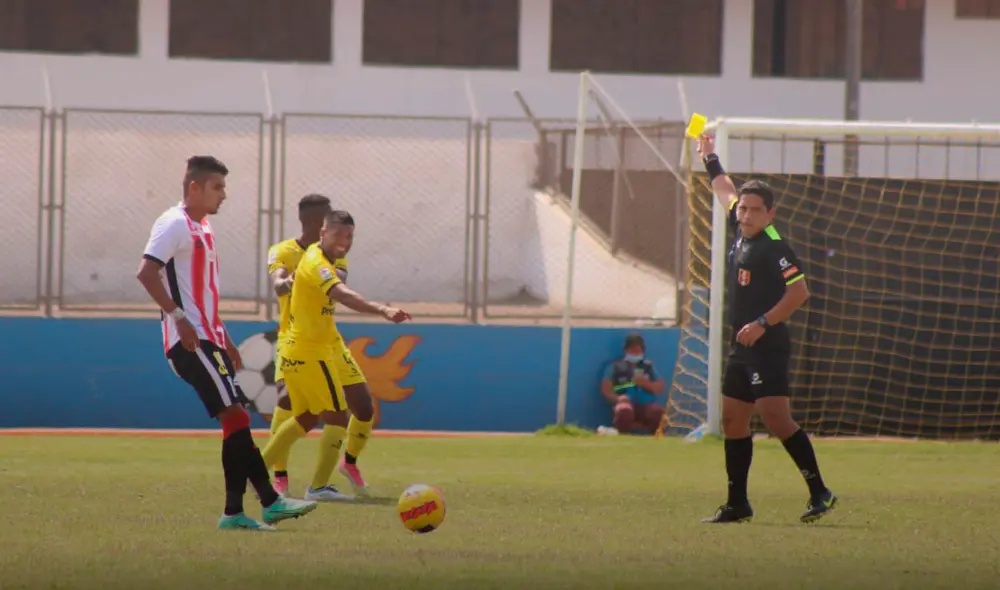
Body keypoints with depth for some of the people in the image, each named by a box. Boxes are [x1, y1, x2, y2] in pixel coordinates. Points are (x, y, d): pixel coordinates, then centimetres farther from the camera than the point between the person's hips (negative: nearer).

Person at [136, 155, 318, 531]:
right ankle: (270, 502, -13)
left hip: (207, 340, 10)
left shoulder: (203, 228, 21)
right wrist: (177, 315, -26)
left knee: (236, 420, 6)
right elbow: (146, 272, -21)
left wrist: (224, 341, 27)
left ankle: (235, 512, 5)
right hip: (190, 341, -10)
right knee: (235, 415, -13)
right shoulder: (175, 224, -9)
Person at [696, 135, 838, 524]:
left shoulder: (774, 247, -15)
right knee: (733, 420, 11)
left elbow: (799, 291, -20)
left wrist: (762, 324, -22)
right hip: (743, 348, 10)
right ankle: (737, 504, 17)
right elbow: (726, 191, 29)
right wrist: (709, 159, 38)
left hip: (767, 346, -10)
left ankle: (819, 493, -14)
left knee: (776, 418, -17)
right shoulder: (741, 233, 10)